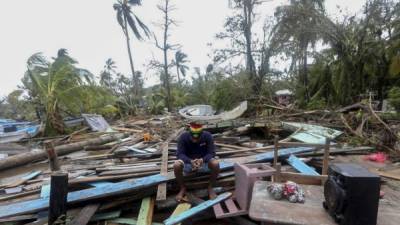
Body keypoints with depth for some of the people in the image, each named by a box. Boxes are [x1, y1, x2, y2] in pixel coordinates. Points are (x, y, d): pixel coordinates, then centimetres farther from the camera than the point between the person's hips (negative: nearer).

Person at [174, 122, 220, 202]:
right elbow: (180, 154, -22)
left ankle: (210, 188, -7)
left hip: (204, 162, 0)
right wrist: (191, 161, -40)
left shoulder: (208, 136, -17)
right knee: (176, 165, -31)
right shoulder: (183, 137, -18)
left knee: (215, 164, -31)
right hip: (188, 162, 0)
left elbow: (211, 153, -19)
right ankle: (182, 188, -6)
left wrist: (202, 160, -39)